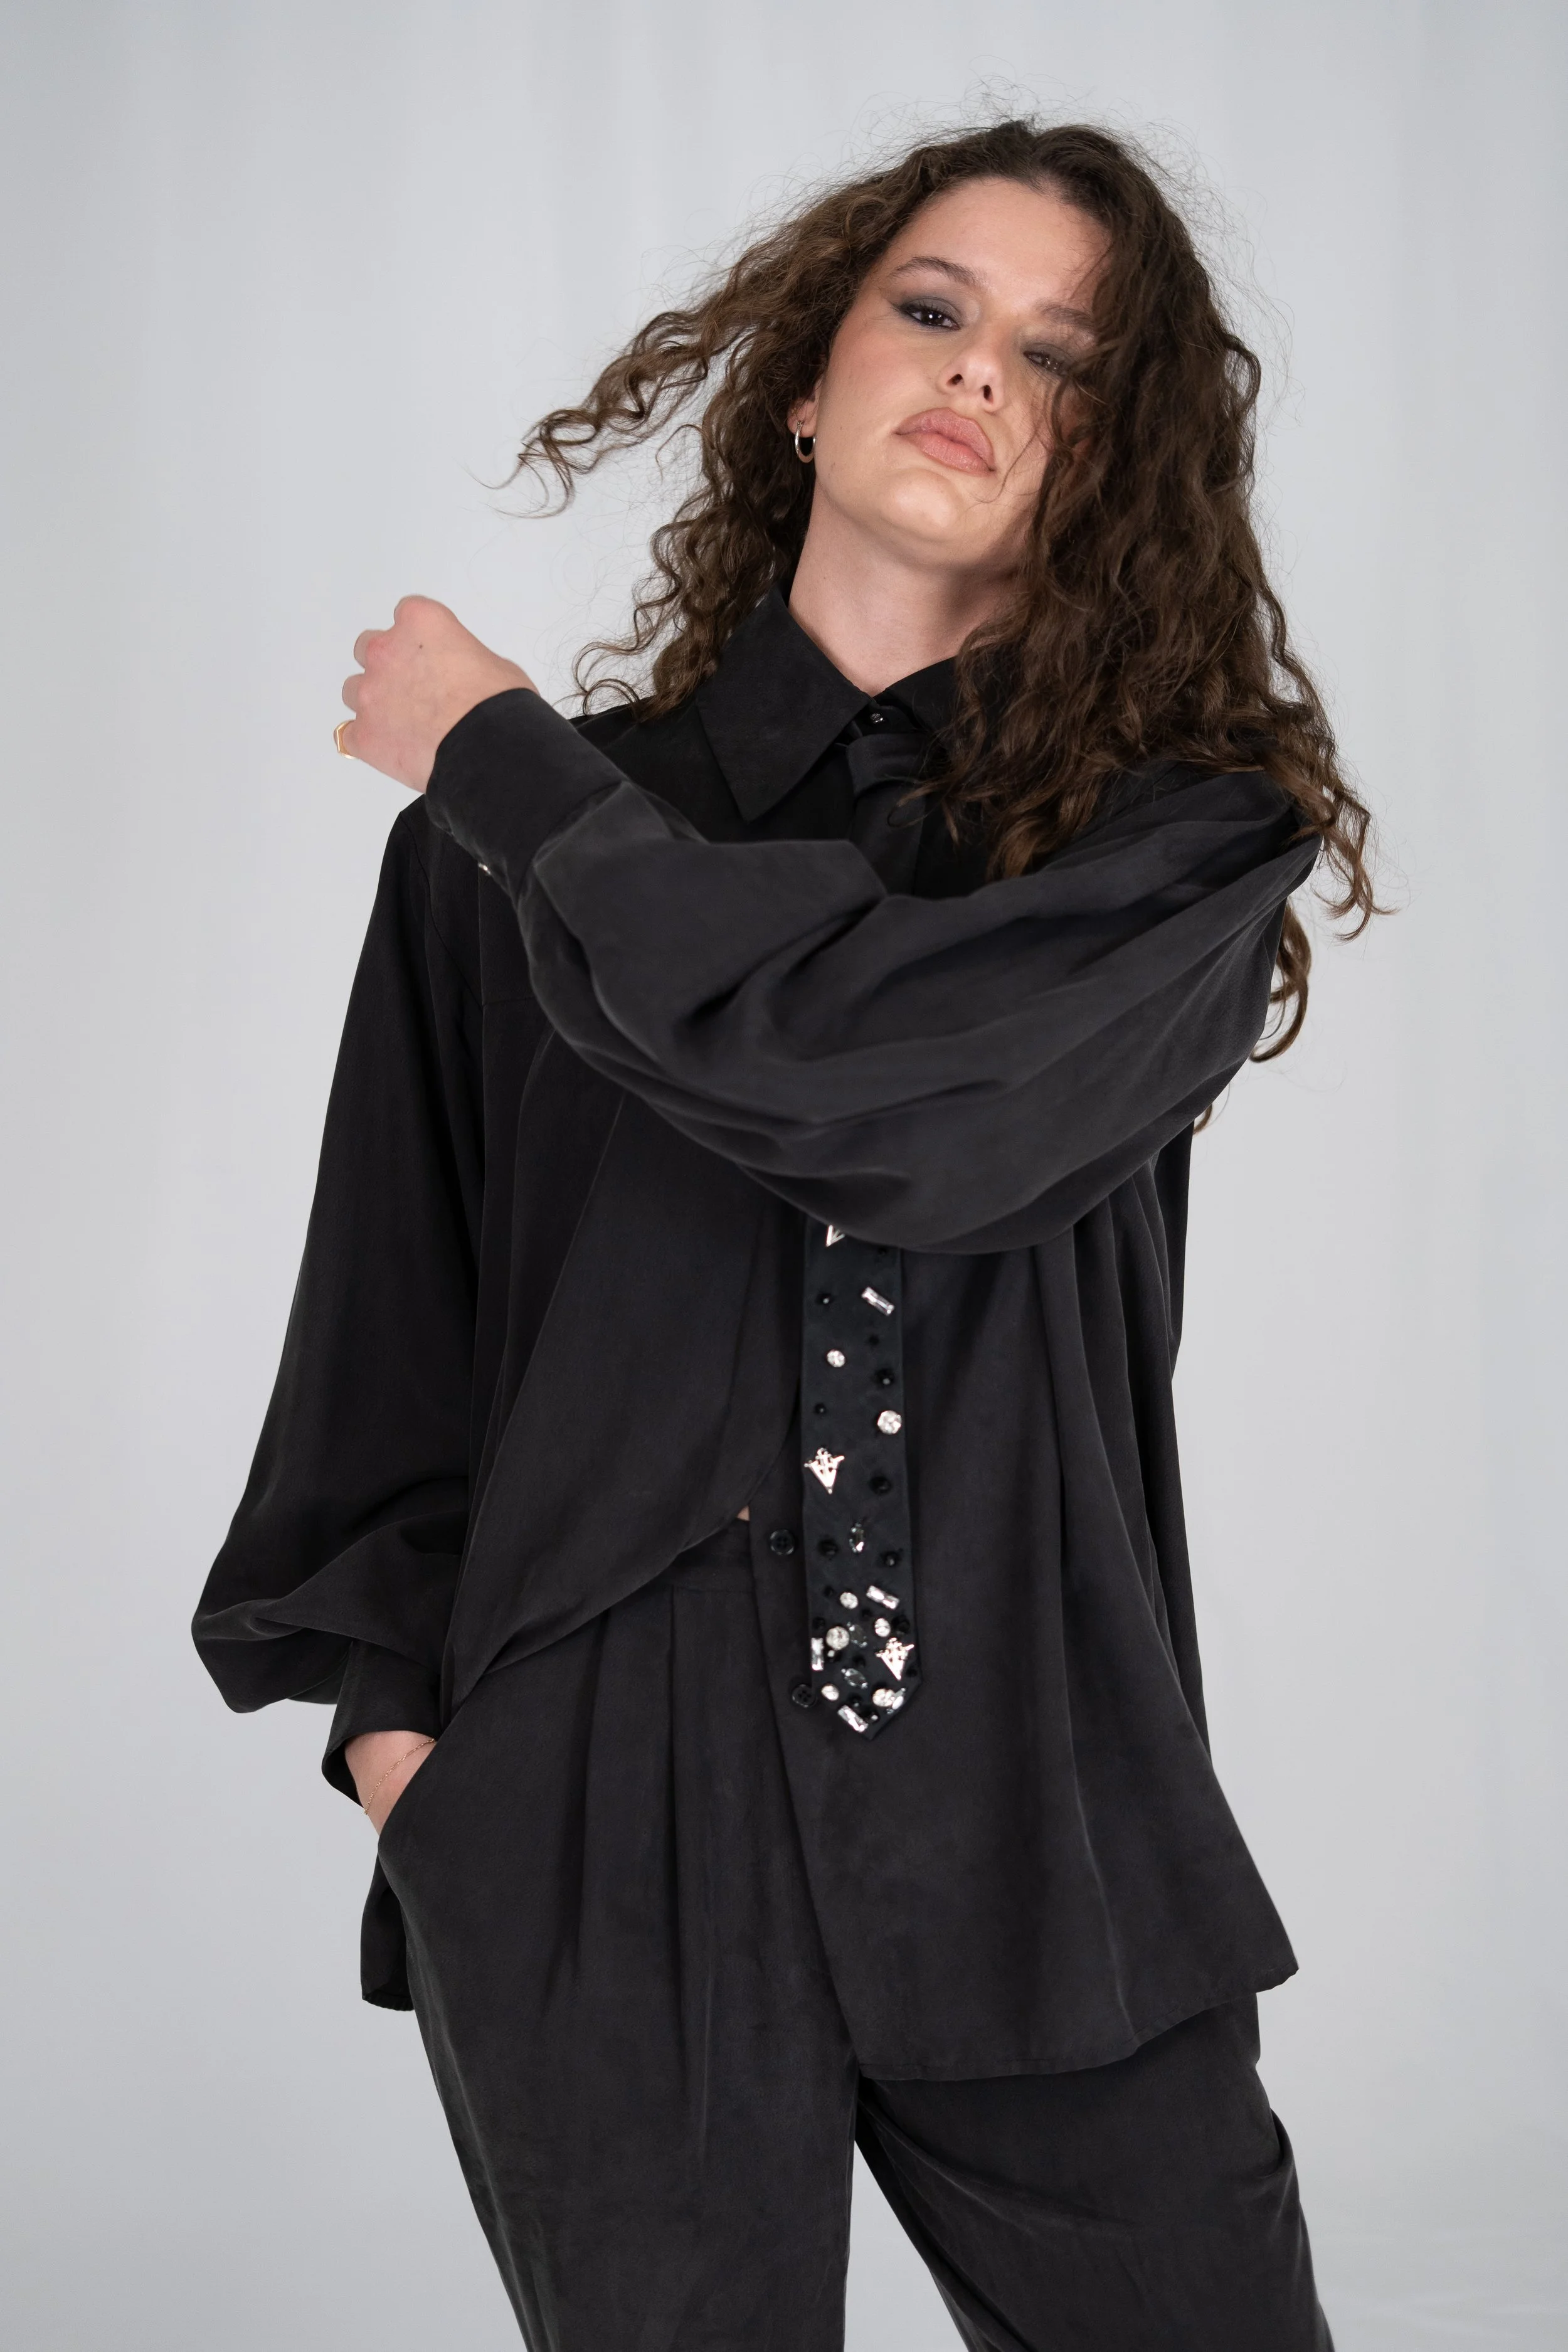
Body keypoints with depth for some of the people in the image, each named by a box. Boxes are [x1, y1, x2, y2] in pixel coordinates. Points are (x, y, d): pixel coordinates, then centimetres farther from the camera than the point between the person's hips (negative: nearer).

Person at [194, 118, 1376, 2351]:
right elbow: (395, 1323, 9)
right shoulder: (535, 836, 6)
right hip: (602, 1838, 1)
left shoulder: (1187, 829, 0)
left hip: (1034, 1835, 0)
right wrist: (400, 1709, -1)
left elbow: (863, 1078, -18)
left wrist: (493, 762, -5)